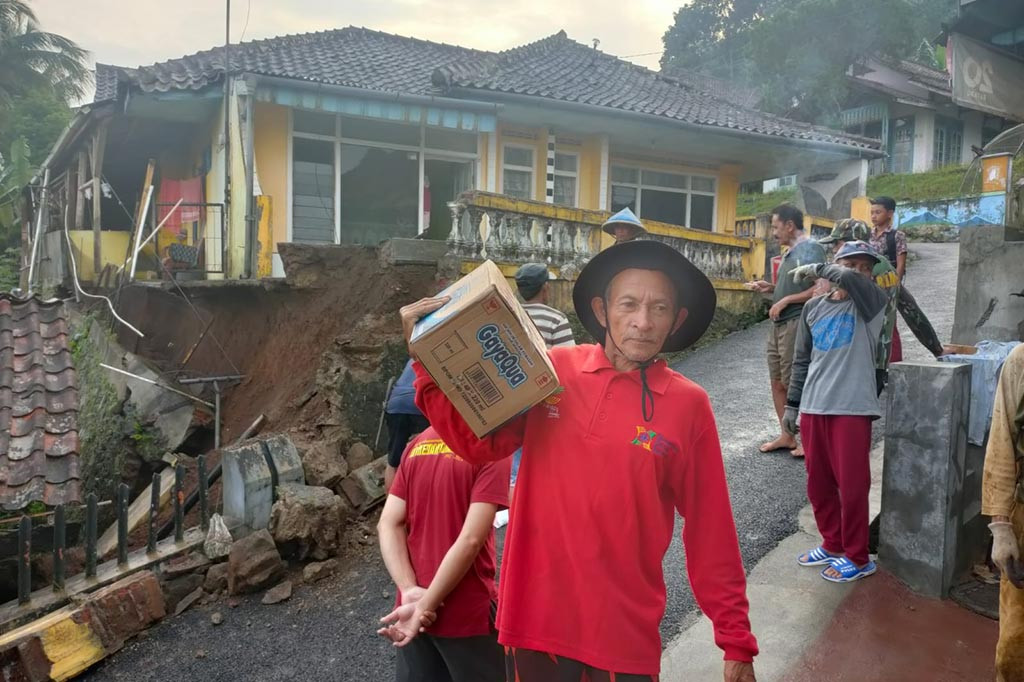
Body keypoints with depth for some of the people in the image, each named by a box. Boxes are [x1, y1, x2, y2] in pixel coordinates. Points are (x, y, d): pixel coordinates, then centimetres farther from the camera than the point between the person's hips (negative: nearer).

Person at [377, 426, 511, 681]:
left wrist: (410, 590, -10)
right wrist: (425, 605, -16)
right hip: (466, 614, -6)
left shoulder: (418, 444, 3)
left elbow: (388, 524, -1)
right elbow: (471, 540, -23)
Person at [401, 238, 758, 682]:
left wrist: (736, 640, 2)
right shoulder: (551, 371, -5)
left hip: (626, 633, -1)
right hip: (534, 616, 1)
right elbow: (478, 441, -6)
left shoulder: (689, 406, -7)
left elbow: (711, 530, -3)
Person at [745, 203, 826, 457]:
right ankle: (786, 436, 22)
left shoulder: (810, 249, -11)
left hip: (796, 324, -9)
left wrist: (785, 300, -17)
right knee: (778, 382, 12)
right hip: (779, 324, 9)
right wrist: (771, 288, 10)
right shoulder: (790, 252, 16)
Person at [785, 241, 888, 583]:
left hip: (853, 408, -4)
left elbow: (851, 281, -26)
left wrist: (816, 269, -9)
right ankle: (833, 545, 30)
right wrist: (792, 404, 13)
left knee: (852, 486, 2)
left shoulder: (873, 302, -2)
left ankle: (858, 558, 18)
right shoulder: (814, 307, 10)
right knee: (818, 484, 13)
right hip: (813, 408, 5)